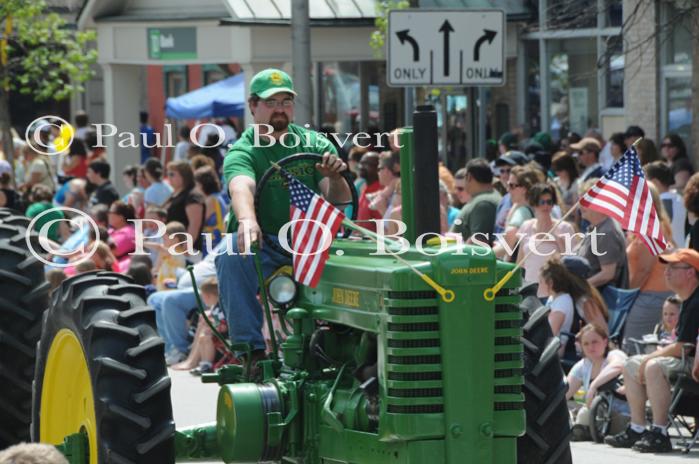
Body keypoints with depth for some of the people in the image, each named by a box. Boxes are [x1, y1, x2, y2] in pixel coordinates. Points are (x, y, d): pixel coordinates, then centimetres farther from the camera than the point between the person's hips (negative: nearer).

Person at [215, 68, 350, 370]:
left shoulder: (315, 144, 9)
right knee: (232, 252, -35)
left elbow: (339, 203, 0)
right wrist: (246, 220, -48)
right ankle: (252, 349, -31)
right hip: (263, 246, -2)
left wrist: (335, 178, -24)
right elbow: (241, 188, -26)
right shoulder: (242, 152, -2)